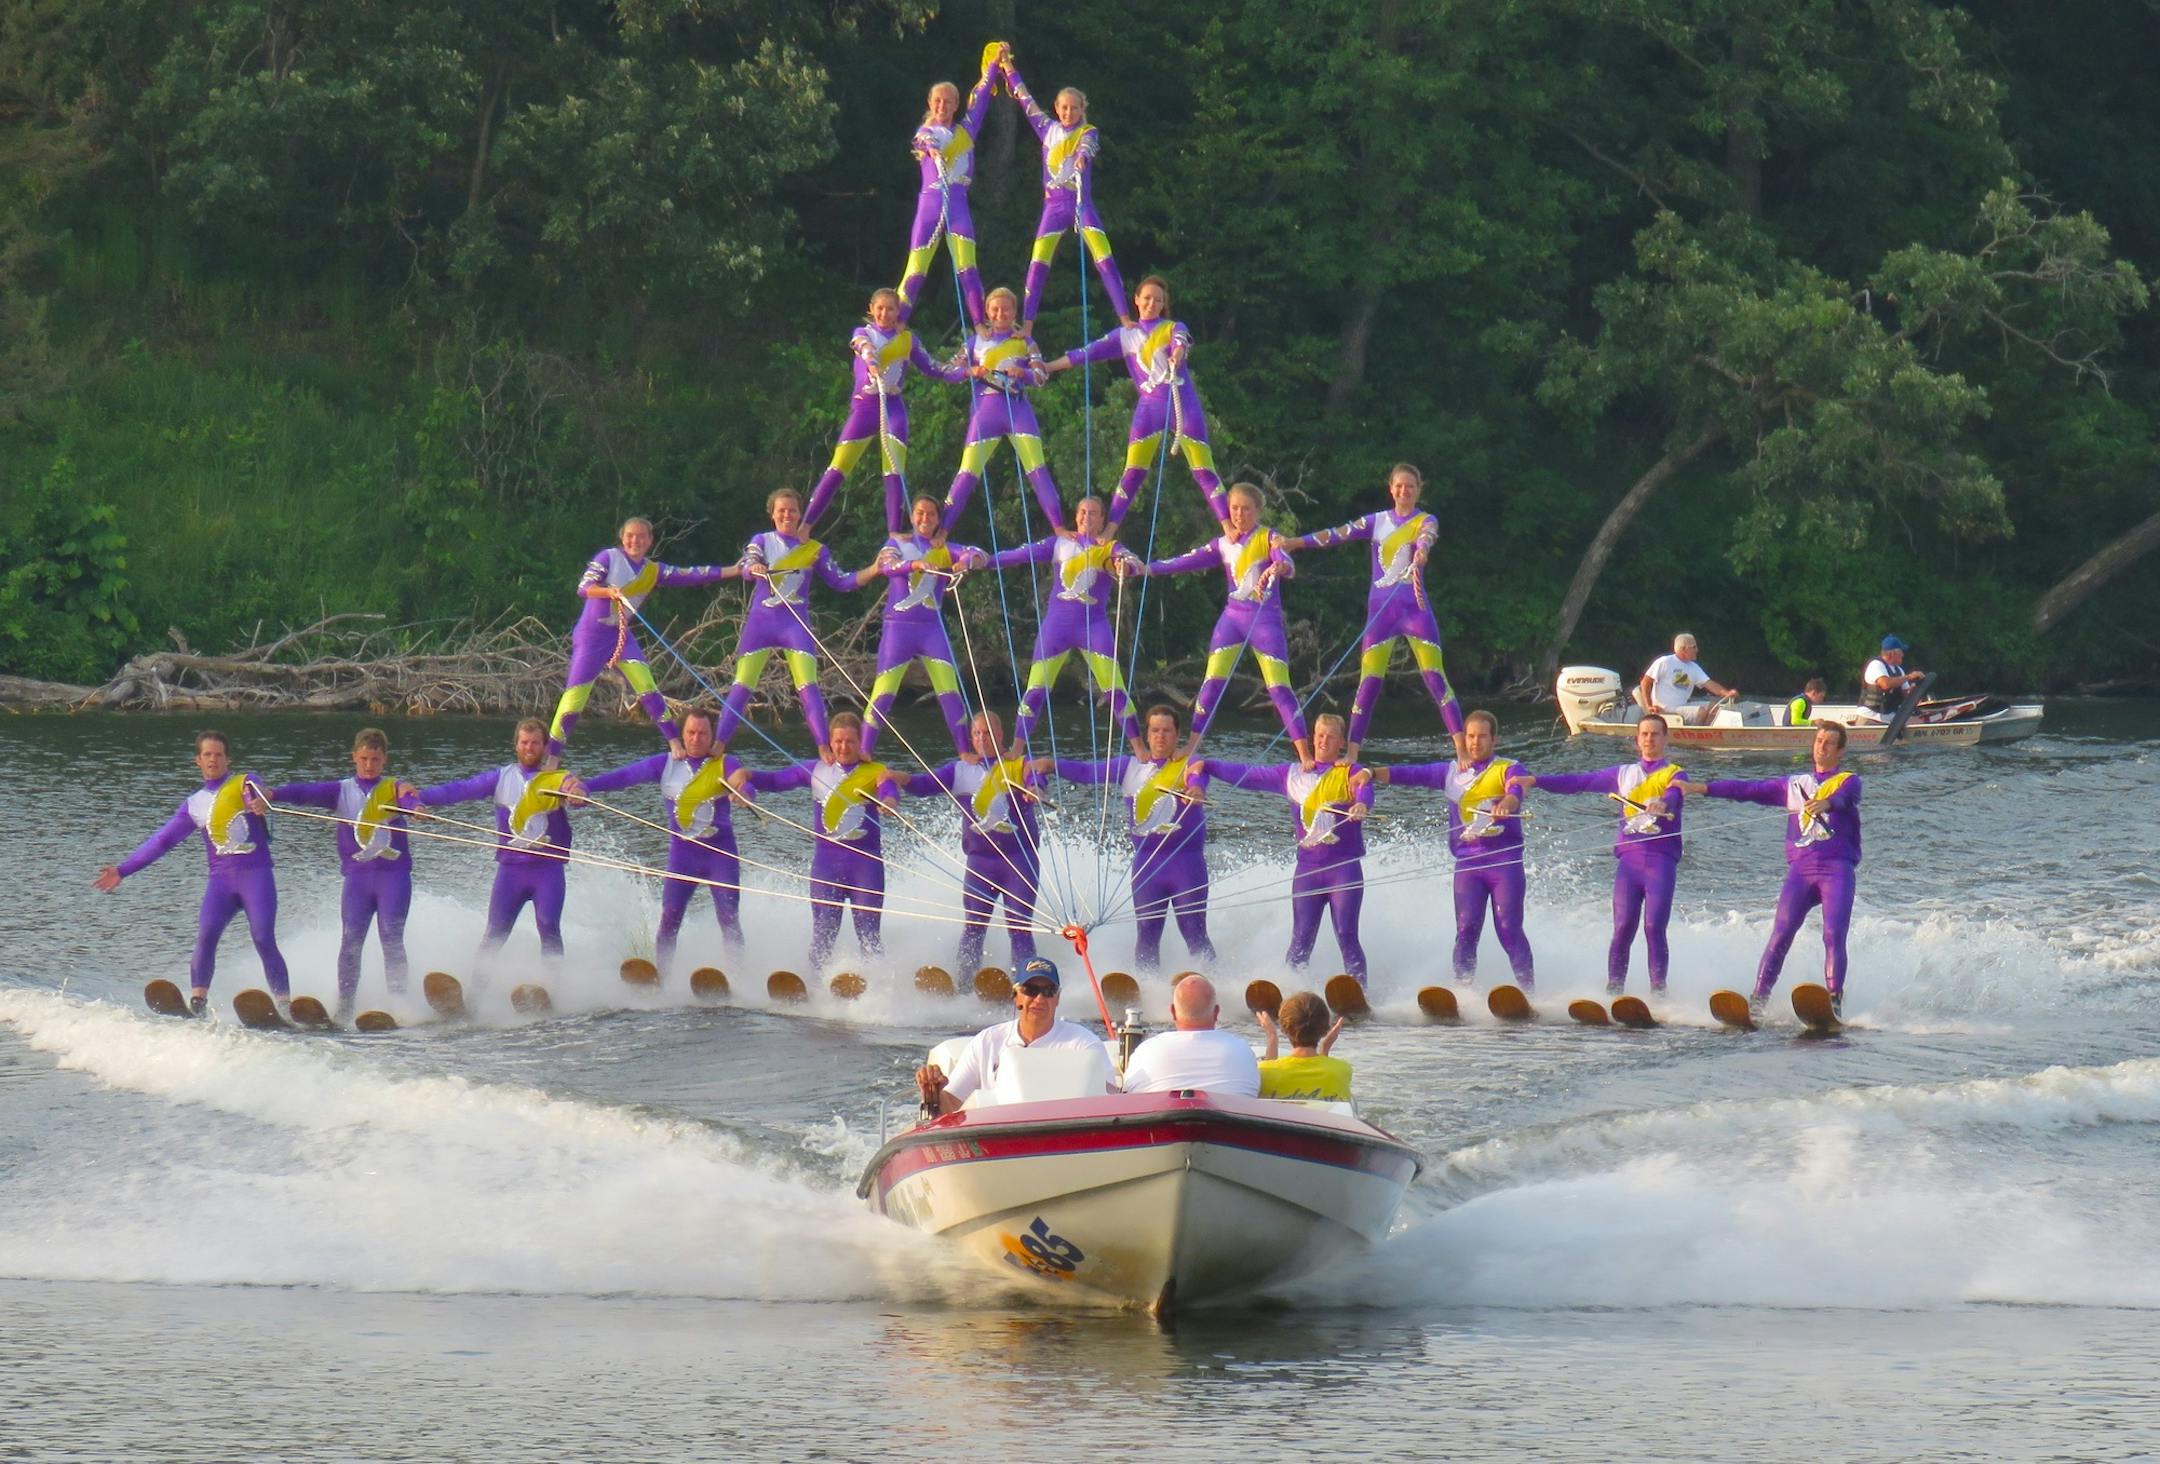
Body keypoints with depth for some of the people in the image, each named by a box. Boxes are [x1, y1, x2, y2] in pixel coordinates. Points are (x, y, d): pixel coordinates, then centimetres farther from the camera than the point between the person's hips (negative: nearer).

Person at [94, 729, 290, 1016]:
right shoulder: (194, 804, 18)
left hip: (256, 874, -3)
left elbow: (260, 794, -16)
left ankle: (285, 1006, -13)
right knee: (205, 936, -18)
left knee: (264, 940, -16)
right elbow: (162, 841, 19)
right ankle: (197, 1005, -22)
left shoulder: (245, 783, 7)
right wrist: (123, 870, 13)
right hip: (221, 879, 3)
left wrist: (261, 803, -43)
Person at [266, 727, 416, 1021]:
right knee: (351, 941, -7)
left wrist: (408, 795, -42)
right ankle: (344, 1007, -6)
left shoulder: (393, 788, 7)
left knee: (391, 939, -11)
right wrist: (272, 794, -23)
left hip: (393, 873, -2)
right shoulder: (342, 791, 10)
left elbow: (408, 795, -16)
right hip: (358, 875, 2)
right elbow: (307, 793, -4)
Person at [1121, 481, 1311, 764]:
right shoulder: (1223, 545, 11)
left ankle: (1306, 757, -10)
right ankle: (1192, 748, 0)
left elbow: (1288, 565, -20)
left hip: (1266, 621, -4)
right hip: (1232, 619, 4)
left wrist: (1280, 567, -45)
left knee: (1279, 689, -10)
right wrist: (1141, 568, -2)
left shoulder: (1269, 538, -2)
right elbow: (1185, 562, 7)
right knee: (1212, 684, -5)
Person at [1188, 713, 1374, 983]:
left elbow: (1364, 789, -19)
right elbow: (1247, 775, 19)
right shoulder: (1292, 775, 14)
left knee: (1346, 937, -10)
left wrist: (1362, 804, -43)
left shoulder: (1351, 773, 2)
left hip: (1345, 868, -3)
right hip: (1308, 868, 3)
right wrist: (1205, 767, 17)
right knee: (1300, 940, -3)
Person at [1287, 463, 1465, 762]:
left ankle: (1462, 749, -10)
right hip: (1380, 611, 3)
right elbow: (1339, 534, 3)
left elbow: (1426, 539, -20)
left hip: (1415, 608, -3)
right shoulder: (1377, 521, 11)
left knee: (1435, 678, -8)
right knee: (1369, 682, -1)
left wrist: (1420, 555, -44)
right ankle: (1352, 752, 2)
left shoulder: (1426, 521, 3)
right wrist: (1295, 542, -9)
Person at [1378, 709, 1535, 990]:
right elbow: (1410, 774, 11)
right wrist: (1373, 773, -4)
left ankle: (1529, 991, -2)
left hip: (1504, 860, -3)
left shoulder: (1508, 770, 5)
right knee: (1466, 930, -8)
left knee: (1509, 930, -8)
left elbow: (1516, 792, -16)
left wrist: (1505, 804, -40)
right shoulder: (1452, 772, 16)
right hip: (1467, 862, 3)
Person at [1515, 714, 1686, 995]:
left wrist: (1662, 804, -38)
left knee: (1654, 927, -13)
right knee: (1622, 929, -8)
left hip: (1661, 859, -3)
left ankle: (1658, 992, -10)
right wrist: (1533, 780, 9)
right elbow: (1578, 782, 18)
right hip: (1628, 858, 3)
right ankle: (1613, 991, -6)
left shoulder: (1674, 773, 10)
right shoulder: (1623, 774, 21)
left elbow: (1675, 794, -13)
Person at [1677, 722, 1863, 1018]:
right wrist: (1701, 788, 14)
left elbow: (1843, 797, -14)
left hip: (1837, 869, -3)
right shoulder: (1794, 785, 23)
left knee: (1833, 935, -17)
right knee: (1780, 935, -10)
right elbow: (1749, 789, 21)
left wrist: (1825, 804, -38)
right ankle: (1758, 999, -13)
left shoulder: (1848, 781, 10)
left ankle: (1835, 1001, -19)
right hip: (1801, 868, 3)